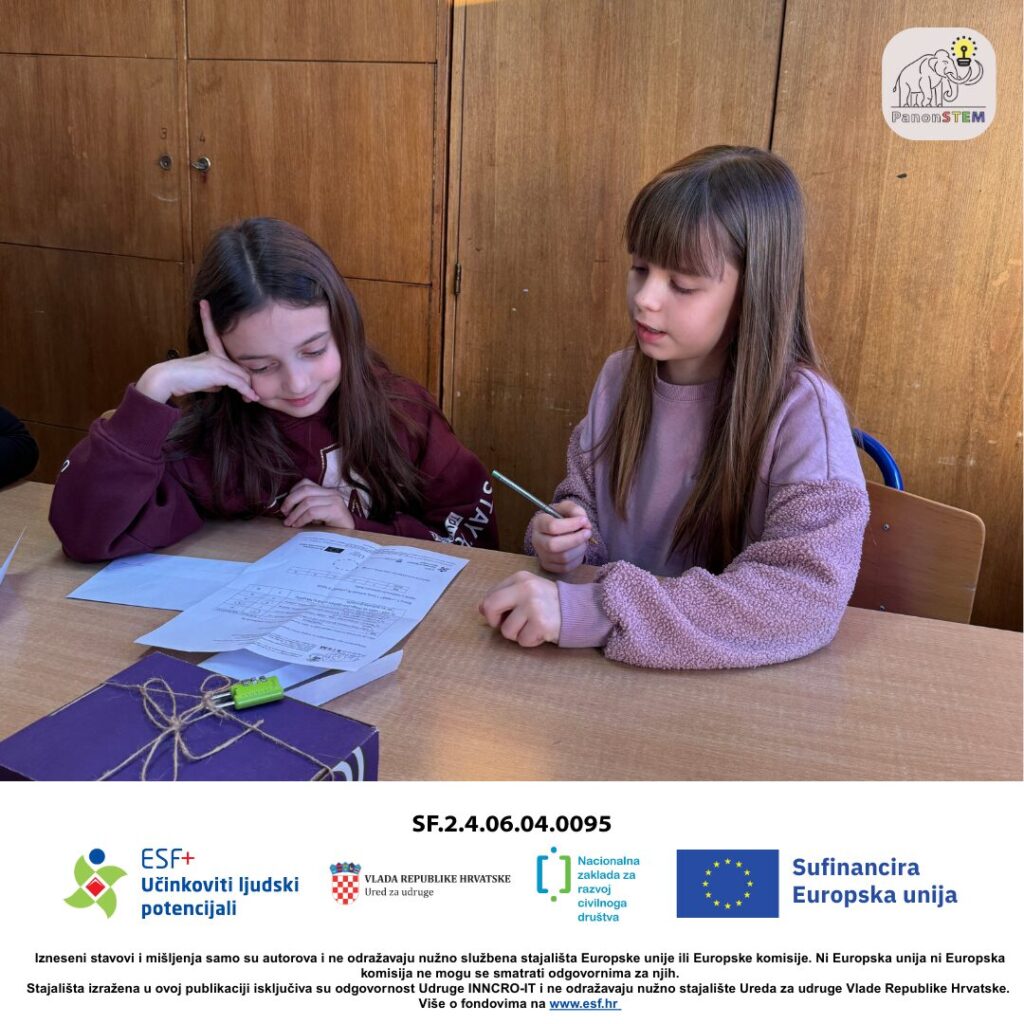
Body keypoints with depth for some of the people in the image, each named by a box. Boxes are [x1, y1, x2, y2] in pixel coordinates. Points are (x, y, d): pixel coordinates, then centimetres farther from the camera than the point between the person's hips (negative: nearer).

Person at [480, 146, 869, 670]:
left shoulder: (800, 409, -16)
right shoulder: (620, 376, 0)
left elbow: (811, 596, -26)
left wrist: (591, 610, -31)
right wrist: (564, 541, -9)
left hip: (734, 683, -4)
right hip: (613, 668, 4)